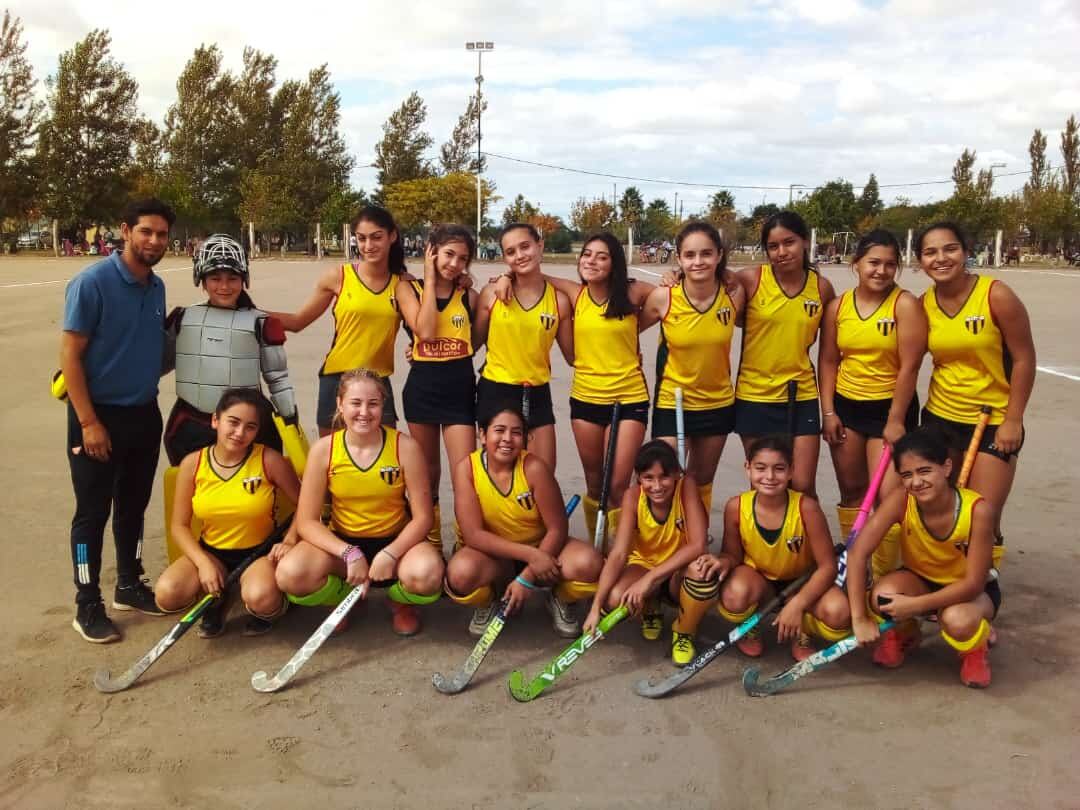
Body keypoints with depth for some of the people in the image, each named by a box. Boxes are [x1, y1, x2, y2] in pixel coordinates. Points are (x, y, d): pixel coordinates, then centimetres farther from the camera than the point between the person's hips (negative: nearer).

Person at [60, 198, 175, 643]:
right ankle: (88, 606, 14)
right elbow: (69, 355, -15)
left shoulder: (157, 287, 5)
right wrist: (89, 422, -18)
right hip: (99, 415, -6)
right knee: (93, 512, 3)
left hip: (144, 413, 6)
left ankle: (130, 585, 31)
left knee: (134, 505, 16)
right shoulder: (92, 282, -15)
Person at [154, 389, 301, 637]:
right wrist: (203, 563, -16)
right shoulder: (192, 463, -7)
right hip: (210, 551, 3)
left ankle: (268, 610, 6)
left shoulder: (269, 460, -14)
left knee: (260, 599, -35)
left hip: (259, 552, -3)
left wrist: (289, 541, -21)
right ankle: (216, 602, 11)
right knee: (166, 595, -24)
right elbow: (180, 525, -2)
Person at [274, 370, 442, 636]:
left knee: (426, 575, -35)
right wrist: (349, 554, -24)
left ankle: (401, 602, 6)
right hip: (341, 543, 1)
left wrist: (390, 554, -26)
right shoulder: (324, 449, -9)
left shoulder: (405, 447, -12)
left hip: (394, 541, -1)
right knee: (291, 573, -29)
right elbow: (307, 521, -10)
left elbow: (422, 517, -10)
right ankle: (343, 599, 7)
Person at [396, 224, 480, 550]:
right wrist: (431, 281, -11)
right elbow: (426, 331, -18)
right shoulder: (409, 288, -1)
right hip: (422, 387, 0)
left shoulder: (468, 295, 4)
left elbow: (474, 342, 11)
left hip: (460, 388, 0)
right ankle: (431, 543, 29)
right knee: (427, 473, 13)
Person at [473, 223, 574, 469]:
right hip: (496, 392, -2)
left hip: (537, 395, 2)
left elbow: (572, 356, 5)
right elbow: (474, 341, 4)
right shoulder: (492, 294, -5)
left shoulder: (559, 300, -2)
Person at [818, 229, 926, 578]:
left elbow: (909, 366, -13)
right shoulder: (837, 306, 2)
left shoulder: (905, 305, -10)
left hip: (888, 408, -4)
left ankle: (883, 576, 8)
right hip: (845, 405, 4)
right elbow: (828, 361, 6)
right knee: (851, 490, 14)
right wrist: (828, 412, 0)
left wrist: (896, 420, -14)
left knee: (889, 495, -6)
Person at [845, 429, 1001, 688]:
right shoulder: (900, 501, -26)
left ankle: (975, 649, 3)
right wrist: (859, 619, -32)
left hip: (970, 590, -2)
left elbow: (973, 583, -27)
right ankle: (904, 634, 6)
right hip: (921, 579, 2)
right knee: (884, 596, -32)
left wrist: (915, 605, -36)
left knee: (957, 620, -37)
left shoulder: (978, 510, -30)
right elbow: (857, 552, -29)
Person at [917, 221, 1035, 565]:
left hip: (994, 421, -4)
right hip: (940, 418, 4)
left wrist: (1013, 421, -11)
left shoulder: (996, 295, -14)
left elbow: (1024, 359, -10)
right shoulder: (923, 304, -2)